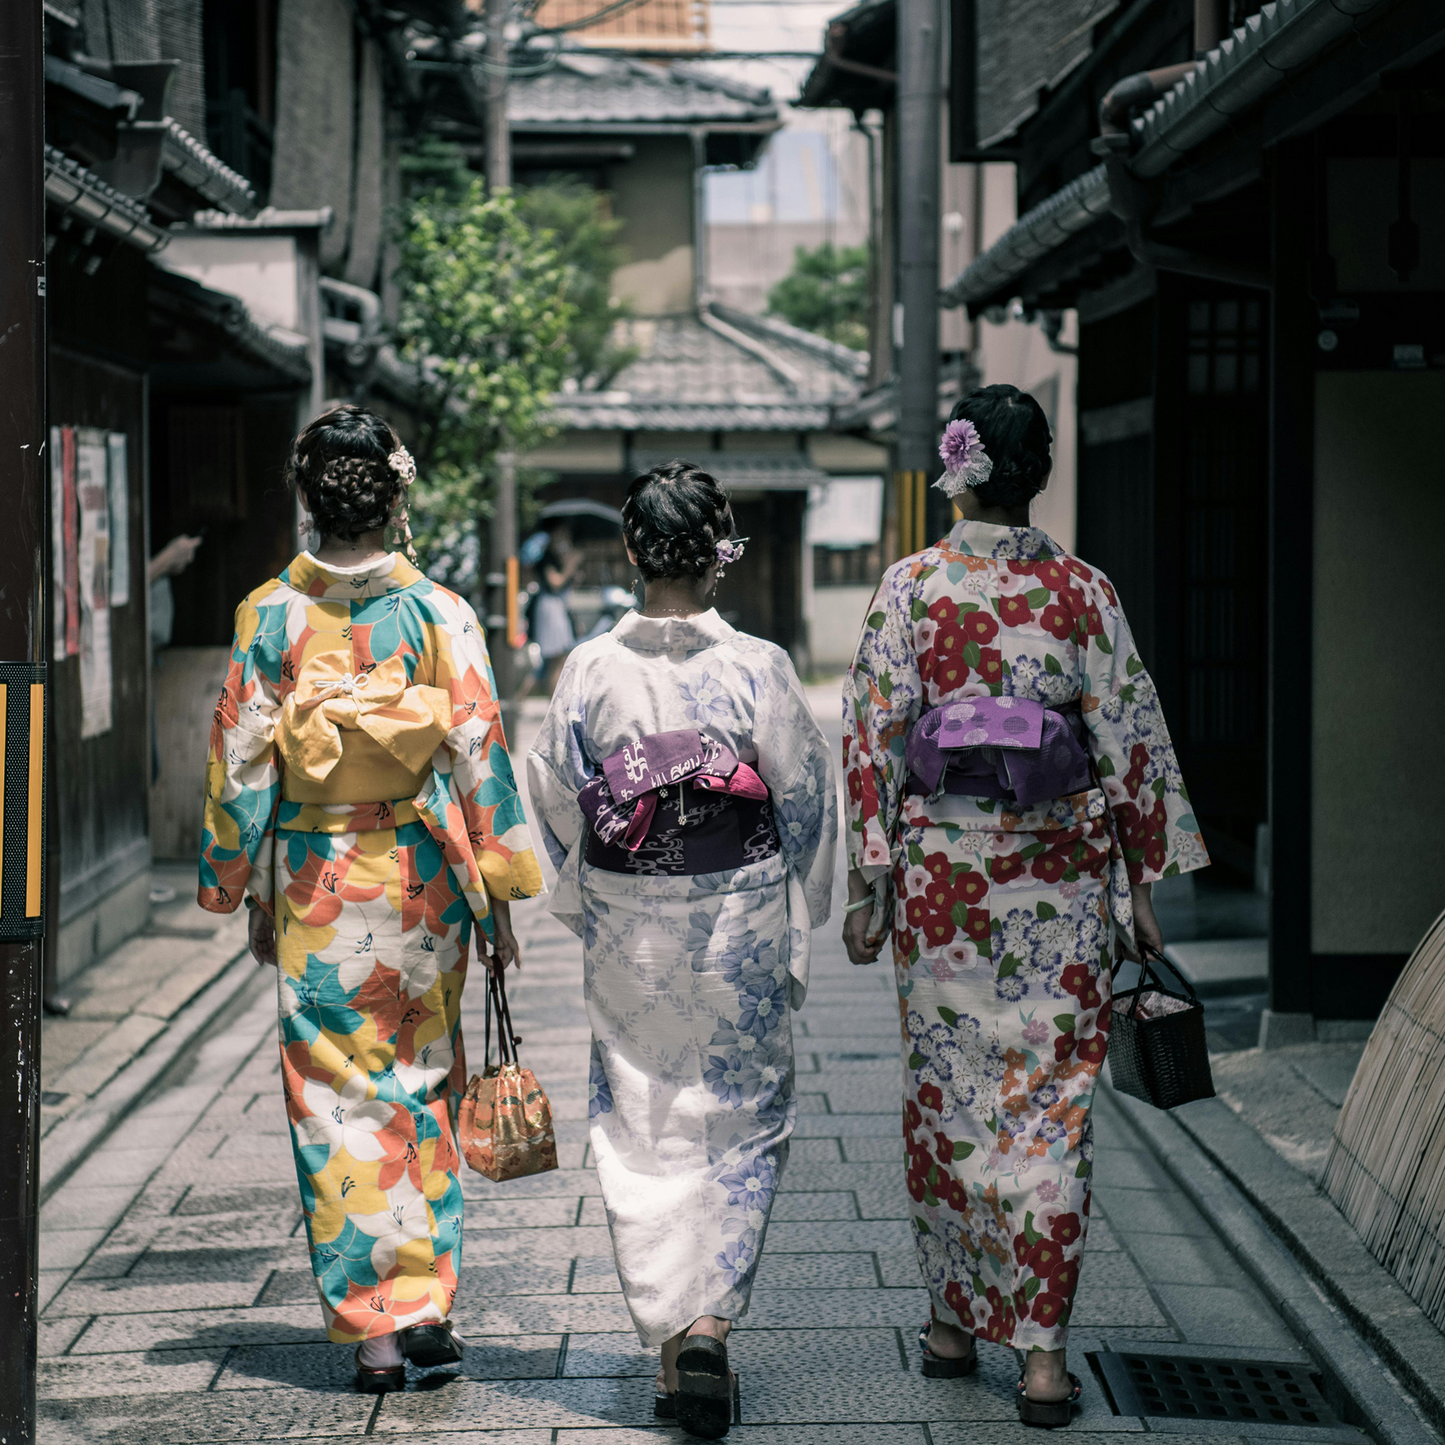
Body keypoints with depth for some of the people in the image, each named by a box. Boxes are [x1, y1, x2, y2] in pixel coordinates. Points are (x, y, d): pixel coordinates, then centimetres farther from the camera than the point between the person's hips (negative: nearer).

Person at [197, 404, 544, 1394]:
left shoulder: (270, 617, -3)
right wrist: (498, 894, 3)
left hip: (314, 878, 0)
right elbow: (478, 753, -5)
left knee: (338, 1099, 5)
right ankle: (429, 1305, 14)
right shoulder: (439, 614, -5)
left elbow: (242, 763, 0)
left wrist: (246, 892, 10)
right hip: (422, 873, 0)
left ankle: (373, 1329, 5)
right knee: (425, 1089, 14)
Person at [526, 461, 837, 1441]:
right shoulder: (759, 669, -10)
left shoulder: (591, 670, -6)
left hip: (628, 935, 1)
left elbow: (555, 801, 2)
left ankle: (665, 1334, 13)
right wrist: (797, 928, 10)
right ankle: (710, 1320, -3)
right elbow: (806, 802, -4)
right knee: (740, 1124, 11)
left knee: (641, 1130, 12)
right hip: (738, 919, -1)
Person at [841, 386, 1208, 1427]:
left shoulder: (911, 588, -3)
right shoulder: (1084, 591, -2)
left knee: (947, 1092, 14)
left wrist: (868, 883, 2)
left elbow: (874, 739, -4)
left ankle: (953, 1320, 23)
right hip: (1061, 874, 0)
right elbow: (1129, 742, -1)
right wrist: (1143, 883, 7)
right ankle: (1043, 1350, -1)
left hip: (941, 865, 0)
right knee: (1050, 1101, 3)